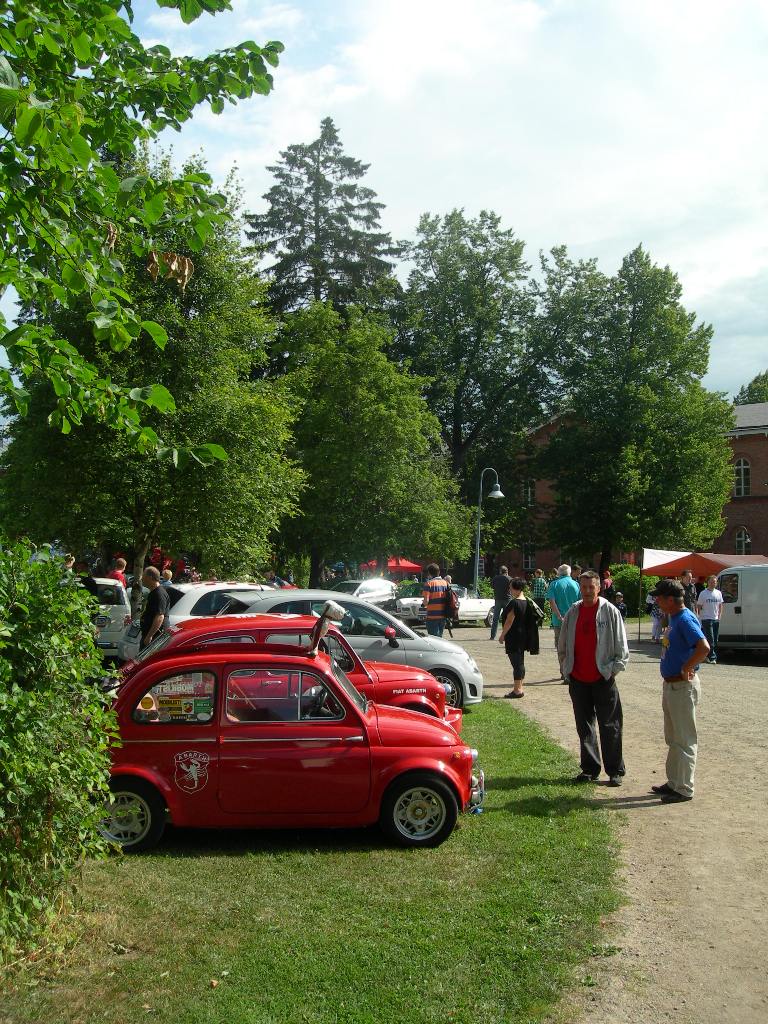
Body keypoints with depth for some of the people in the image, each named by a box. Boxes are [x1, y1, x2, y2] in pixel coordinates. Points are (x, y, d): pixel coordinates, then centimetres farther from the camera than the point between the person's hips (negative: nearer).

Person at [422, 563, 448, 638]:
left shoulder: (429, 583, -10)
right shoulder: (445, 583, 7)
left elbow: (426, 601, -15)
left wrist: (424, 602, 6)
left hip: (433, 615, -5)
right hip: (443, 615, 6)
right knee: (439, 637, 16)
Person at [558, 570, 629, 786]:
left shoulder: (610, 612, -4)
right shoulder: (573, 612, 7)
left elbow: (621, 646, -2)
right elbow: (563, 645, 16)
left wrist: (614, 669, -6)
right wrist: (566, 667, 10)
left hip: (603, 679, -4)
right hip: (578, 679, 4)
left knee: (609, 727, 2)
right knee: (584, 726, 11)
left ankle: (615, 771, 11)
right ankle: (590, 769, 21)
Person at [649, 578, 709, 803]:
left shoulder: (685, 619, -20)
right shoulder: (675, 618, 10)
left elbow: (704, 647, -33)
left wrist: (686, 668, -23)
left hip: (682, 687, -10)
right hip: (671, 685, 10)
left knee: (684, 740, 0)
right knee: (673, 739, 19)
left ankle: (684, 789, 9)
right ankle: (674, 783, 30)